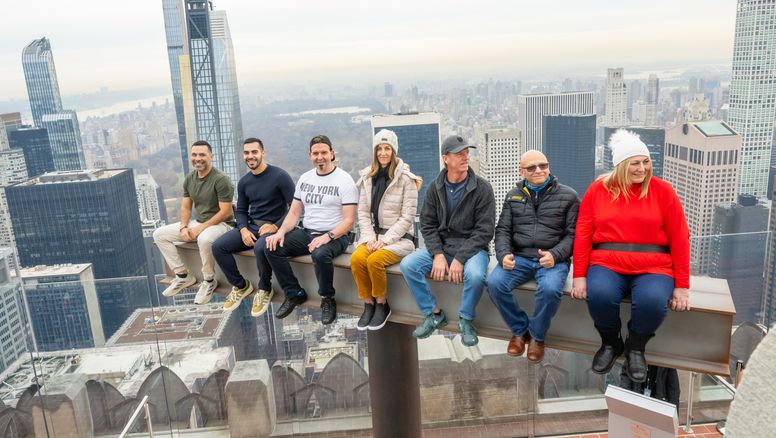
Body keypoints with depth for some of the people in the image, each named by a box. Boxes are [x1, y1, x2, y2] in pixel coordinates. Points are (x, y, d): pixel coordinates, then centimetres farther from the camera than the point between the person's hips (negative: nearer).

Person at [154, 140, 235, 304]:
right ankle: (183, 275, 7)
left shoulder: (221, 179, -18)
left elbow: (225, 212, -21)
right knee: (159, 234, 1)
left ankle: (209, 281, -15)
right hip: (197, 222, 8)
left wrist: (201, 228, -22)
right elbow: (186, 207, 10)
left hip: (221, 223, -8)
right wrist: (183, 227, -9)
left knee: (204, 239, -41)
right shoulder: (189, 178, 5)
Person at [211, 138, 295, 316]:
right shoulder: (244, 181, 9)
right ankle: (241, 285, 7)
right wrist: (244, 229, -5)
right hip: (251, 227, 6)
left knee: (260, 248, -38)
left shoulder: (279, 176, -11)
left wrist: (276, 226, -19)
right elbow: (240, 210, 15)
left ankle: (265, 289, -9)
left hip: (273, 228, -6)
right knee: (218, 246, -12)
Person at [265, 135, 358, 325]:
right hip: (306, 232, 6)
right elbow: (294, 213, 13)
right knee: (272, 248, -14)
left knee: (320, 254, -38)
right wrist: (281, 232, -7)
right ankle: (295, 294, 2)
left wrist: (327, 236, -27)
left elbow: (349, 221, -12)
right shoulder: (305, 178, 12)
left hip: (335, 236, -6)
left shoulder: (344, 180, -7)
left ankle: (327, 299, -10)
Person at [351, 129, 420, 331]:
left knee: (374, 260, -30)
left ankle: (382, 305, -6)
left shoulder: (405, 178, -6)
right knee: (356, 259, -25)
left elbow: (407, 217, -9)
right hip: (373, 234, 4)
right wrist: (369, 238, -8)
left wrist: (385, 240, -16)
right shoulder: (368, 177, 9)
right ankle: (368, 304, -6)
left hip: (399, 237, -4)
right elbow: (363, 212, 7)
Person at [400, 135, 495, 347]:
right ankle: (434, 314, 1)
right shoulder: (435, 187, 2)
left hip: (472, 247, -4)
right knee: (407, 265, -17)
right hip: (440, 246, 4)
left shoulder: (481, 188, -9)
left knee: (475, 275, -35)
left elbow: (484, 231, -13)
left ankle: (466, 320, -5)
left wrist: (460, 258, -21)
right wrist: (438, 254, -14)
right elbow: (427, 224, 2)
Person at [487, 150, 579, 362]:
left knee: (550, 288, -35)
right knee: (494, 283, -25)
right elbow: (503, 230, 13)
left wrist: (555, 255, -16)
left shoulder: (568, 196, 6)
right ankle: (519, 329, 0)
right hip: (519, 257, 3)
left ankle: (537, 335, -4)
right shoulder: (513, 196, 15)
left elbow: (572, 234, 1)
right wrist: (504, 254, -7)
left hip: (553, 259, -3)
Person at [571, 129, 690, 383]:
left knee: (653, 302, -32)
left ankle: (636, 348, 2)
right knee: (599, 294, -31)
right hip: (607, 262, 1)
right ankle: (610, 343, 2)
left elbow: (679, 239, 1)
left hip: (653, 266, 0)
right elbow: (583, 235, 2)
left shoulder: (662, 190, 3)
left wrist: (681, 286, -2)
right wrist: (579, 276, -5)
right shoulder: (598, 189, 5)